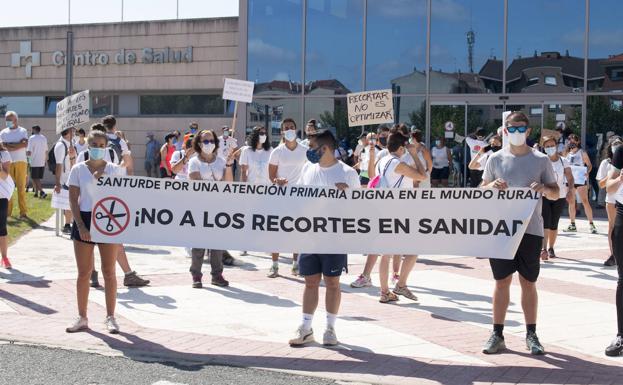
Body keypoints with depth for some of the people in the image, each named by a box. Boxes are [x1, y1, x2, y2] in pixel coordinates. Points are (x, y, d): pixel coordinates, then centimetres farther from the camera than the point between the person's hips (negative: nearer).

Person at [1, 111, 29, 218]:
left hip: (21, 162, -2)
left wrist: (10, 145, -8)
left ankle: (23, 212, -2)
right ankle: (8, 211, 8)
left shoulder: (23, 131, 5)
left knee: (21, 187, -3)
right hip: (8, 162, 2)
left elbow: (25, 144, -10)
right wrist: (18, 144, -8)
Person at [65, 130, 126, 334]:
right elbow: (73, 199, -1)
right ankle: (82, 318, 16)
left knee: (109, 271, 3)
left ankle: (110, 317, 12)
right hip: (84, 220, 0)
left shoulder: (114, 169, 2)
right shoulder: (78, 169, 1)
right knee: (83, 272, 6)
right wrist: (80, 225, -10)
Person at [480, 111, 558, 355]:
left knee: (528, 282, 7)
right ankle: (497, 335, 11)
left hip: (530, 229, 0)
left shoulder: (541, 160, 3)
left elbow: (555, 193, 8)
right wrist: (493, 186, -11)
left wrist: (544, 188, -15)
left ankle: (531, 335, 18)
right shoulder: (496, 159, 5)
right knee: (502, 281, 4)